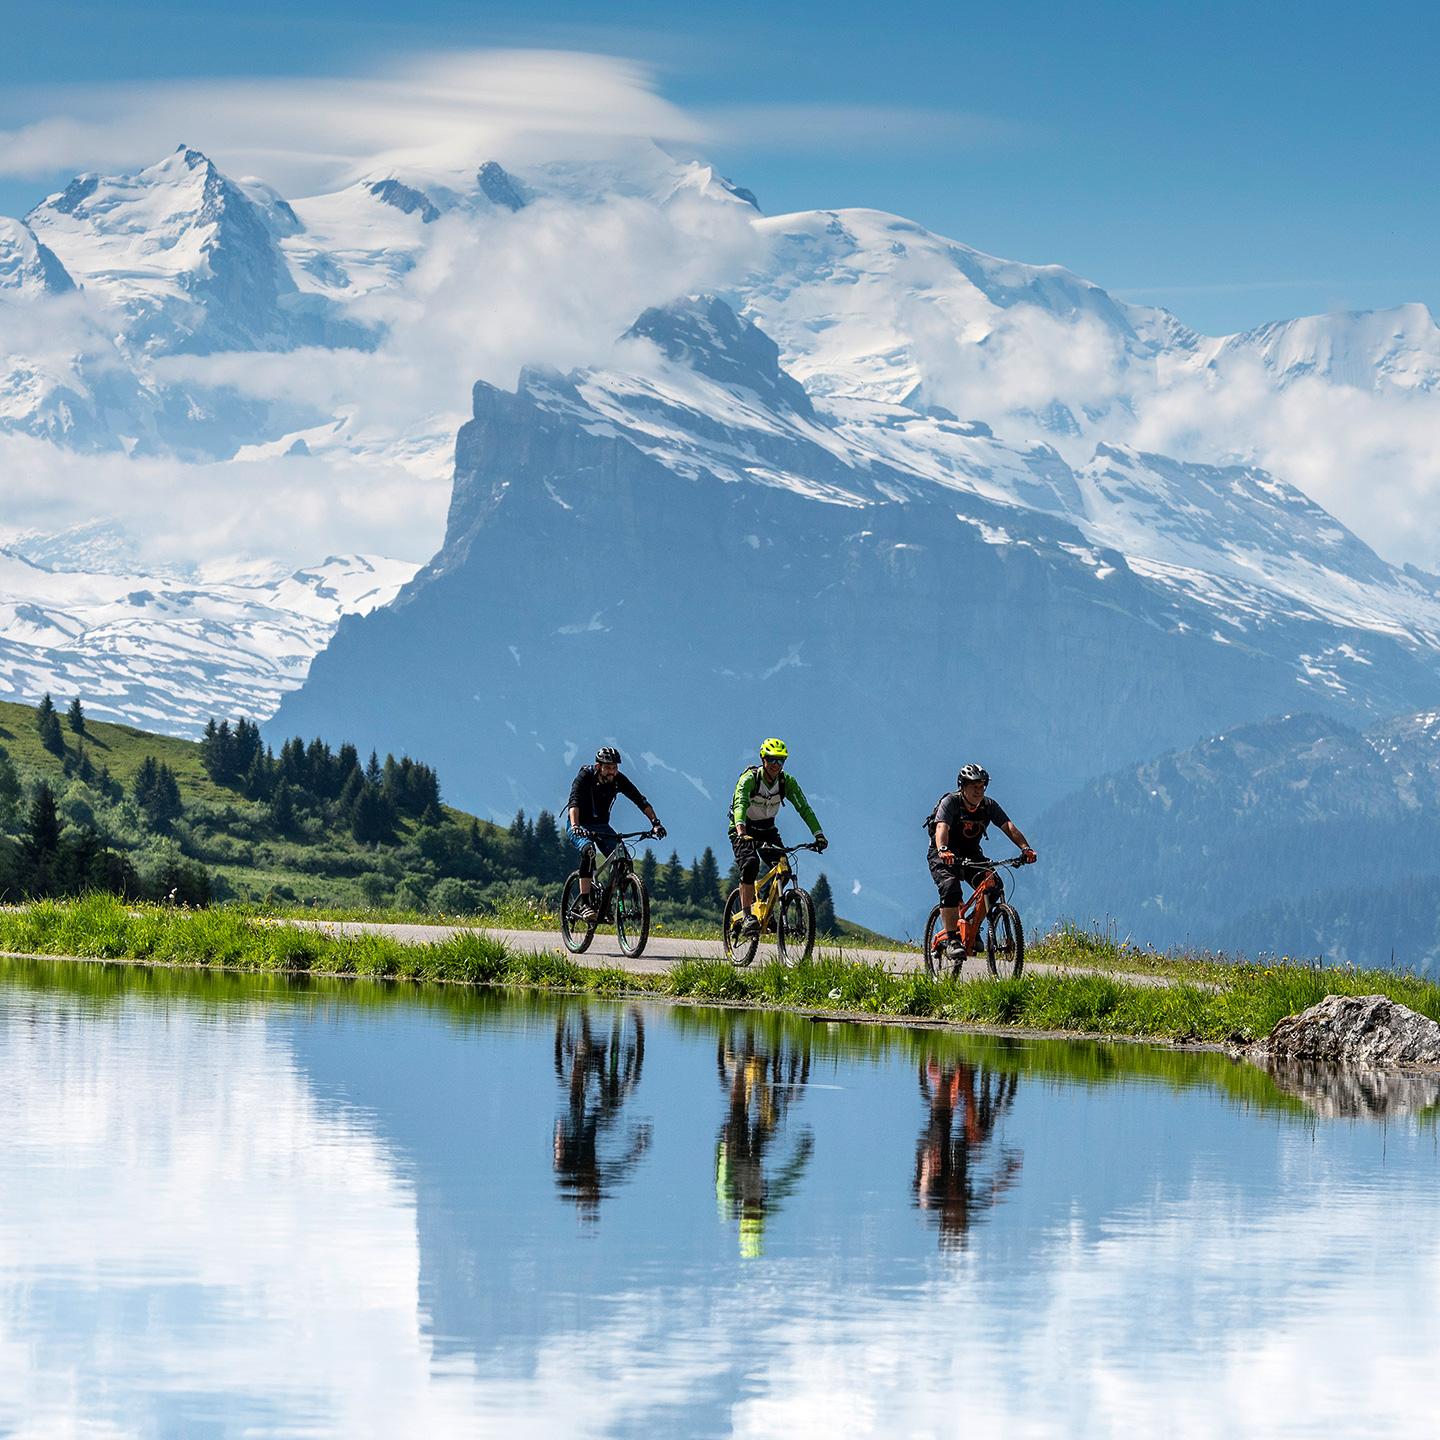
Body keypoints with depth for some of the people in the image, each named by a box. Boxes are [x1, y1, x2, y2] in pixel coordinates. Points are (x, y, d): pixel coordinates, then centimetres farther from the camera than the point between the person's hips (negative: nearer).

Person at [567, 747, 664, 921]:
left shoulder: (618, 780, -12)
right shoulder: (585, 776, -24)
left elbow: (640, 801, -14)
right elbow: (574, 802, -37)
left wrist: (655, 823, -28)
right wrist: (575, 826, -55)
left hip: (601, 825, 5)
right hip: (580, 826, -5)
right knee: (588, 851, -35)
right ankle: (584, 904, -36)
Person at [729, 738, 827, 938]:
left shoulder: (787, 782, -12)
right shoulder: (749, 779, -24)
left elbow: (804, 808, -19)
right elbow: (740, 804, -40)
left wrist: (818, 834, -32)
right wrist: (741, 831, -58)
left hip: (767, 830, 5)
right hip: (743, 831, -4)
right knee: (750, 863, -30)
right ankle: (747, 916, -29)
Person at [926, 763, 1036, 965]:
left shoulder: (988, 805, -8)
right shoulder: (950, 802, -20)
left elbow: (1008, 826, -18)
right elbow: (942, 828, -36)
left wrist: (1025, 848, -35)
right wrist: (943, 850, -56)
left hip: (971, 854, 4)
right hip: (943, 856, -4)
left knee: (994, 886, -18)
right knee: (950, 888, -31)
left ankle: (973, 928, 0)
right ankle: (951, 938, -23)